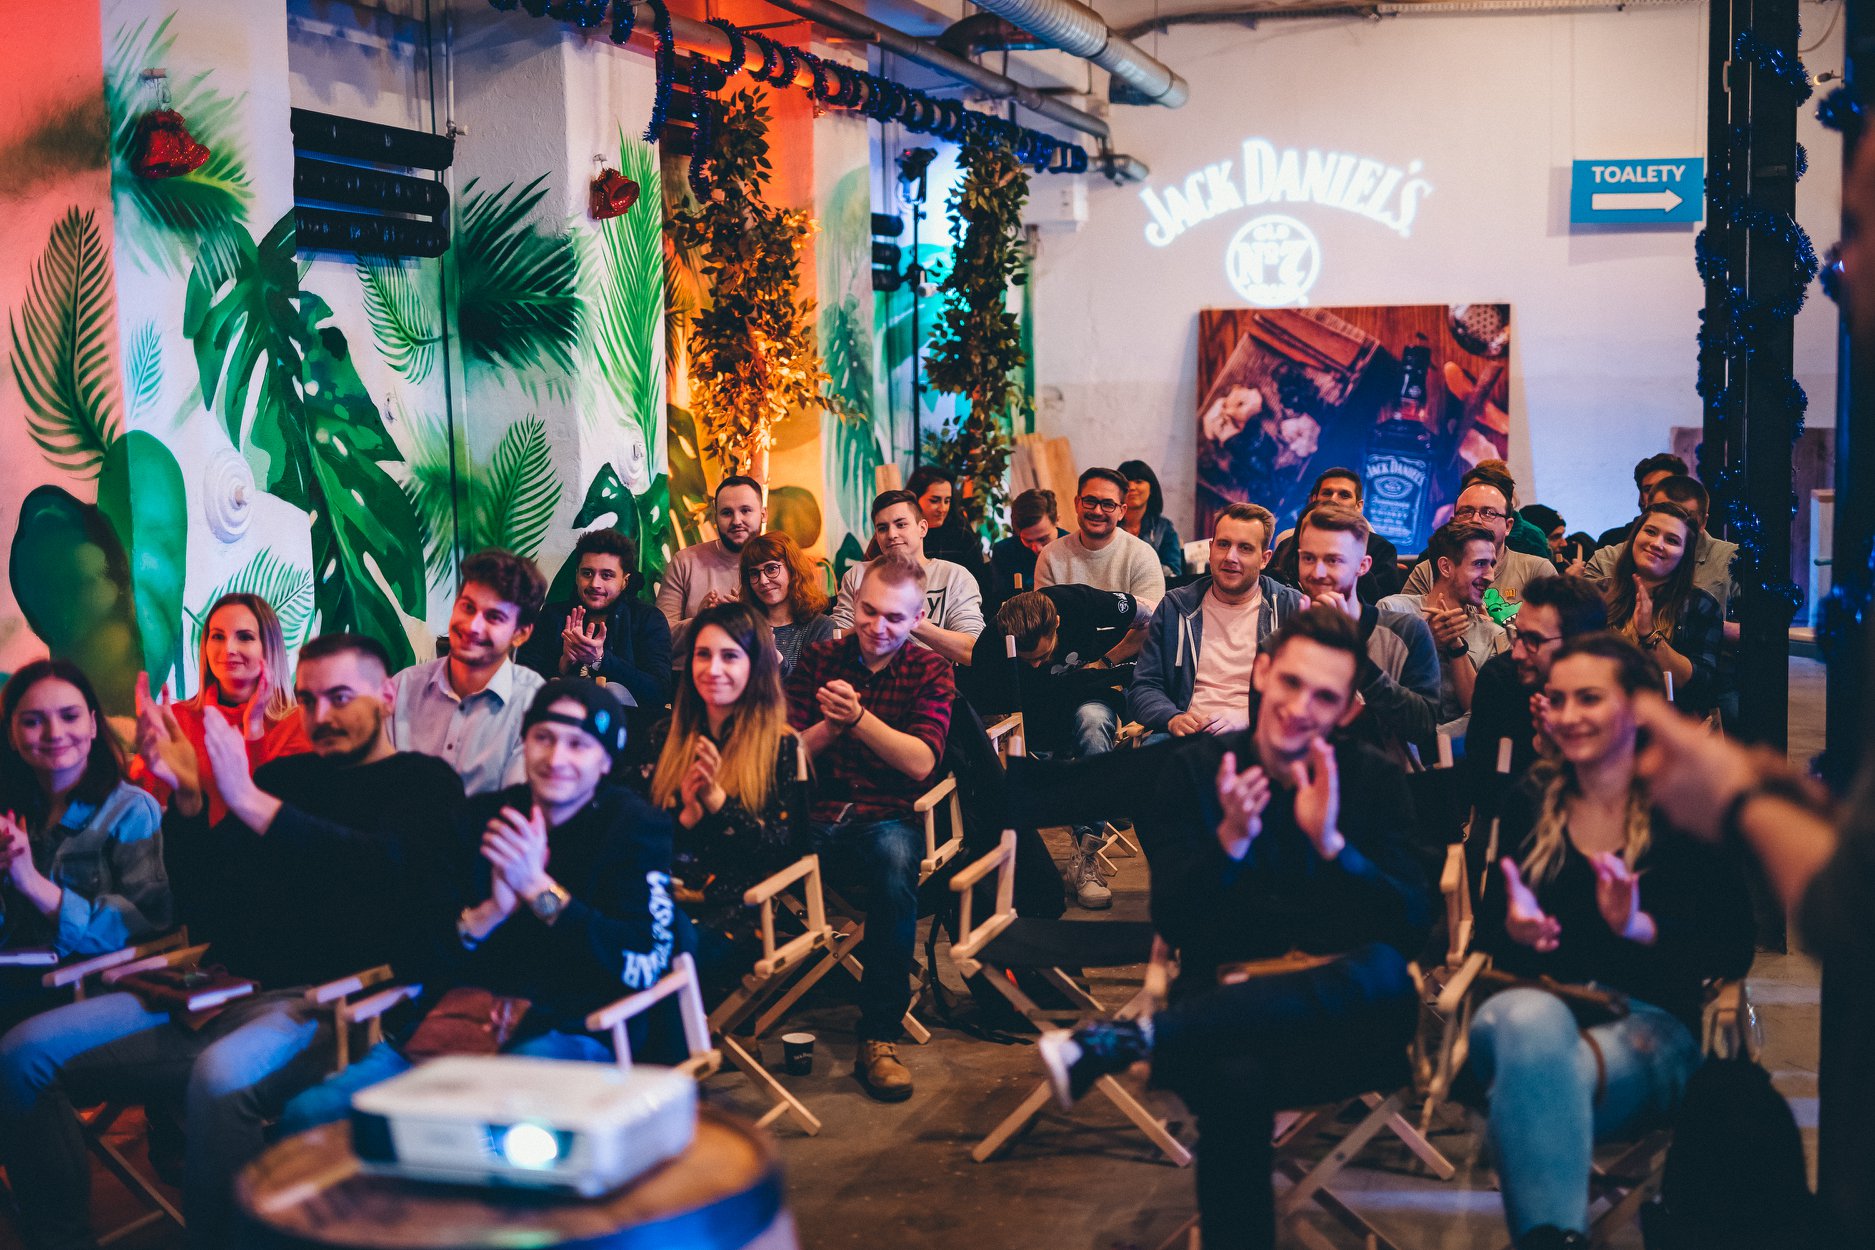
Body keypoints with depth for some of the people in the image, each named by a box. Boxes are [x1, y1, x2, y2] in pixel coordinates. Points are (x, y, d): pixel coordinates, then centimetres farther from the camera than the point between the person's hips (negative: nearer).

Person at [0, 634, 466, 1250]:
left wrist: (250, 803, -21)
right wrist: (187, 799, 2)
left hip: (334, 1003, -7)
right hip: (228, 991, 7)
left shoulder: (425, 781, 5)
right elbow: (205, 907, 18)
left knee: (221, 1077, -39)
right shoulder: (282, 775, 22)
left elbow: (385, 866, -17)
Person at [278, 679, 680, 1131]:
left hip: (565, 1034, -5)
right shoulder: (480, 818, 13)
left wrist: (540, 889, -15)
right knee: (308, 1113, -16)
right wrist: (489, 912, -10)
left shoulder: (637, 827, 2)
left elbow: (645, 966, -13)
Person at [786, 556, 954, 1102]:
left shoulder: (929, 672, 9)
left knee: (895, 855, -38)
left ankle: (880, 1039, -29)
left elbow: (921, 763, -6)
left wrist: (858, 718, -18)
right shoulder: (818, 660, 14)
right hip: (813, 821, 1)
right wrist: (828, 727, -13)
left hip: (884, 819, -1)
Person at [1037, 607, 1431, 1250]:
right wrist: (1231, 839, -21)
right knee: (1236, 1075, -37)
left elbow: (1412, 928, -7)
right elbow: (1173, 924, -3)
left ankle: (1127, 1038, -33)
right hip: (1224, 1009, -1)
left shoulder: (1376, 781, 4)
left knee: (1385, 975, -35)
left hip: (1340, 1016, 1)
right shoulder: (1196, 771, 4)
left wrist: (1330, 841, -21)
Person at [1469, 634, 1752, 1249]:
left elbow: (1734, 951, -3)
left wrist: (1640, 926, -20)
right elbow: (1486, 928, 15)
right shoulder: (1531, 802, 13)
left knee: (1538, 1071, -40)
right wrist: (1512, 926, -9)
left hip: (1647, 1021, -3)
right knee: (1531, 1017, -39)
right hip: (1531, 1003, 3)